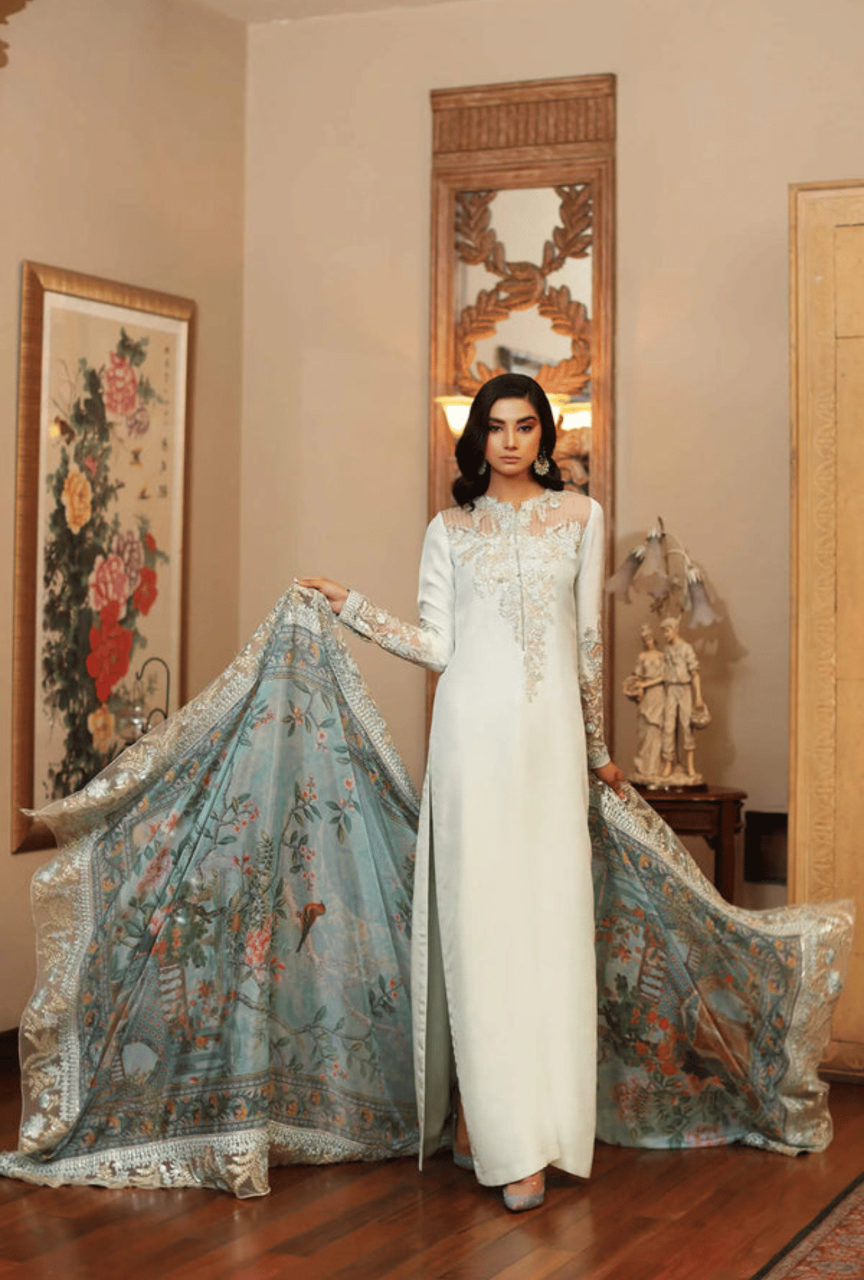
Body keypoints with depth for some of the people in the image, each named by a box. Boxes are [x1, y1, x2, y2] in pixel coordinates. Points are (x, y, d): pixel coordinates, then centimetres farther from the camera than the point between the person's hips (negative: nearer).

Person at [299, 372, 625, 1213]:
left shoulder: (580, 517, 11)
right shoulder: (450, 529, 9)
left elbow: (589, 639, 13)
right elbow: (436, 644, 5)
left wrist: (598, 745, 16)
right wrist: (353, 609, -2)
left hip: (552, 732, 1)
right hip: (475, 728, -1)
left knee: (552, 914, -2)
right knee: (480, 912, -5)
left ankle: (543, 1119, 6)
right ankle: (506, 1140, -1)